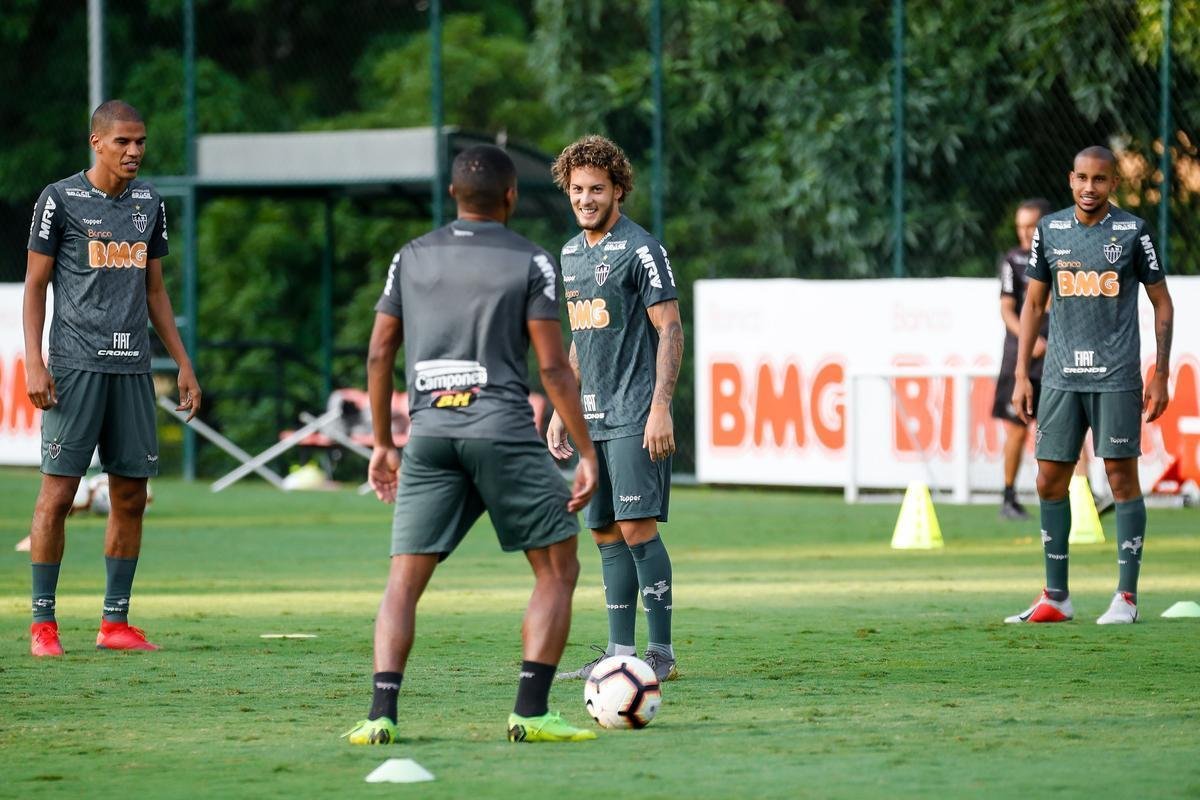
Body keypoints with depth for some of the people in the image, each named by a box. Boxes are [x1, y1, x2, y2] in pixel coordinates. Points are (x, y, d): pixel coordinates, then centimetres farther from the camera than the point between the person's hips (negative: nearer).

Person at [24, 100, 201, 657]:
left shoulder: (149, 204, 14)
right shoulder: (61, 199, -2)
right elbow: (34, 284, -1)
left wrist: (183, 363, 16)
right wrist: (33, 364, -10)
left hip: (132, 368, 5)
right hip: (76, 364, -5)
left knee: (131, 496, 4)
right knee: (58, 492, -7)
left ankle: (115, 621, 11)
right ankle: (42, 622, -1)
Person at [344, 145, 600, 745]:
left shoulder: (412, 258, 13)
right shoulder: (530, 262, 2)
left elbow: (379, 354, 14)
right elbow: (552, 366, -3)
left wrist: (382, 444, 23)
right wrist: (587, 453, 0)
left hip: (429, 432, 3)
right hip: (503, 428, -3)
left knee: (404, 579, 6)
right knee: (558, 570, 8)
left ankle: (381, 715, -10)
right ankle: (530, 712, -1)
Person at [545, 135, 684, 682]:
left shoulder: (640, 250, -8)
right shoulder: (572, 253, 16)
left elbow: (670, 330, -11)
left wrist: (660, 409, -19)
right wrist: (561, 412, 21)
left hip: (635, 417, -8)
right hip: (593, 418, 8)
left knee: (638, 526, -12)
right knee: (607, 534, 7)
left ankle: (661, 653, -9)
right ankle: (620, 653, 11)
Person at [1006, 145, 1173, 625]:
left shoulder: (1133, 232, -1)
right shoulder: (1049, 230, 8)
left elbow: (1162, 303, 4)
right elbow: (1033, 303, 14)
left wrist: (1160, 375, -2)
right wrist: (1021, 375, 8)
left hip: (1117, 378, -3)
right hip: (1061, 377, 3)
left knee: (1122, 478, -4)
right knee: (1050, 482, 2)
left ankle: (1127, 596, 2)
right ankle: (1056, 598, 11)